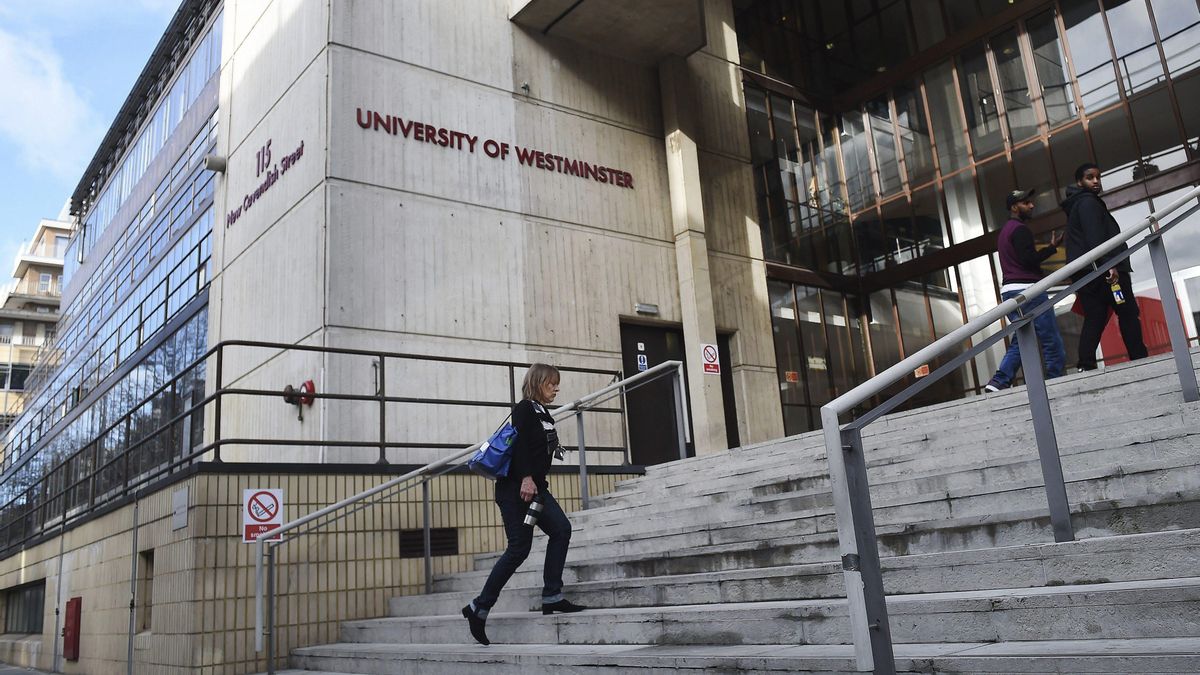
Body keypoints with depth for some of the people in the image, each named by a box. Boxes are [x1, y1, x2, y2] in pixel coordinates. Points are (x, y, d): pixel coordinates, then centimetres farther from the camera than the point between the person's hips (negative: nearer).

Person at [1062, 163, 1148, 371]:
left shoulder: (1075, 206, 24)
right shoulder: (1088, 202, -6)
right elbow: (1095, 238, -20)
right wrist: (1109, 264, -27)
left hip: (1085, 273, 9)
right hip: (1100, 269, -9)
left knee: (1093, 319, 4)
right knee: (1128, 313, -3)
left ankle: (1086, 365, -5)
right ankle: (1139, 359, -5)